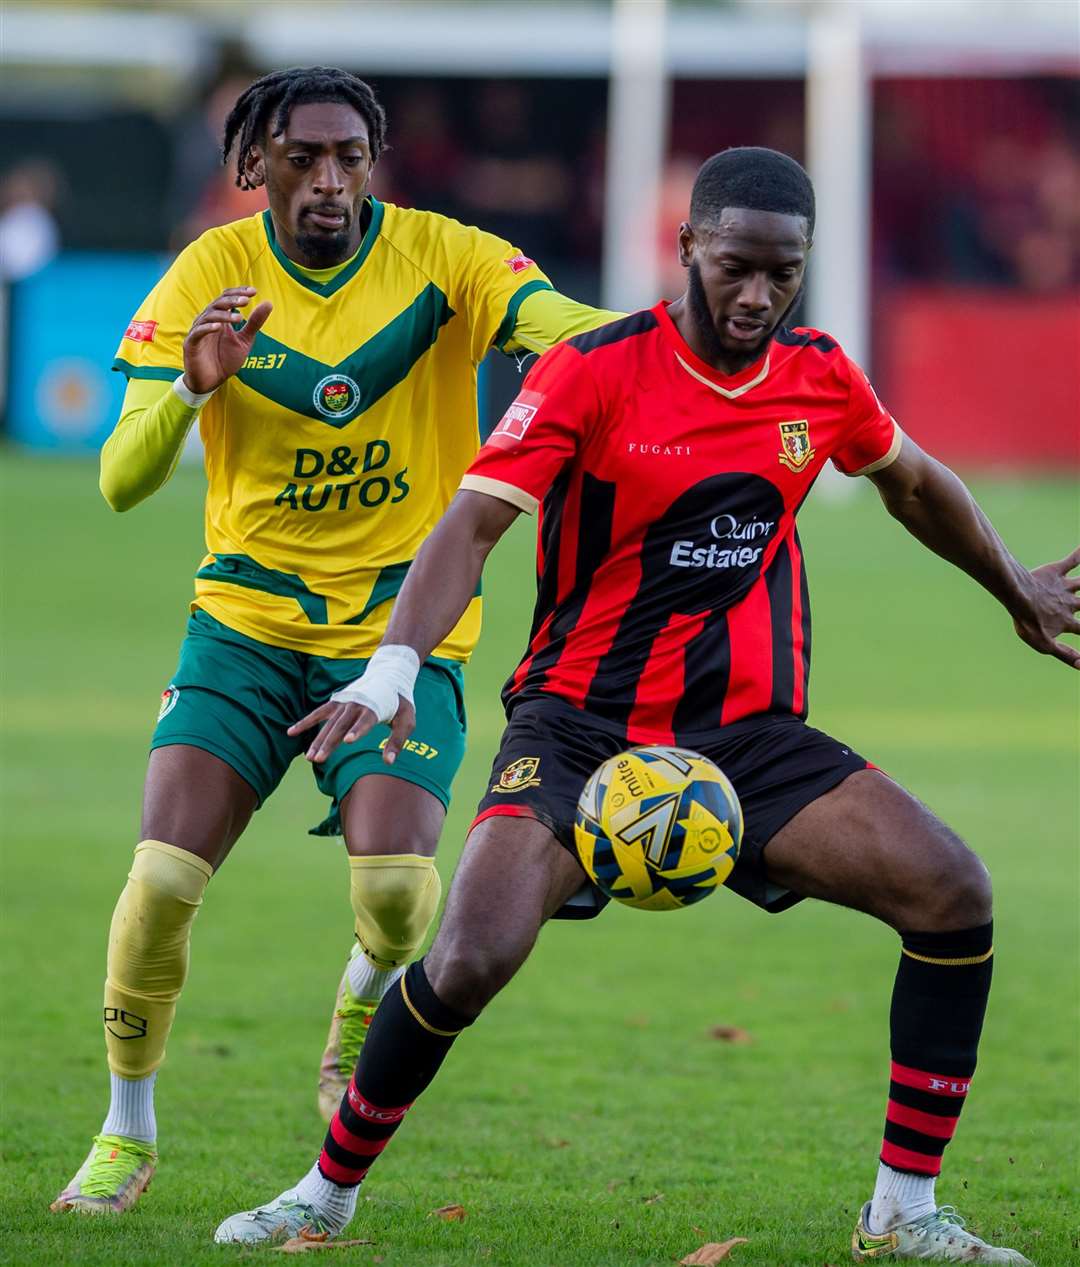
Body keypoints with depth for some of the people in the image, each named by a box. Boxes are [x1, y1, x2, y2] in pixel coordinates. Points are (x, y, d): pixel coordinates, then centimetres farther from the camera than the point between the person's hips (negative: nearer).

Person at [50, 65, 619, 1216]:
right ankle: (127, 1132, 9)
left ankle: (355, 1040, 14)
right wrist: (194, 384, -29)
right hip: (246, 621, 1)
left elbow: (567, 328, -22)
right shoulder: (209, 277, -5)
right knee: (162, 876, -15)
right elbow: (121, 482, -10)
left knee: (394, 882, -22)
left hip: (404, 628, -1)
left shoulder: (439, 258, -7)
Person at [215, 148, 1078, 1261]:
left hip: (751, 732, 4)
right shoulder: (593, 372, -11)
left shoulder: (822, 379, 4)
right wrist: (393, 666, -35)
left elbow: (916, 484, 26)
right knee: (472, 956, -24)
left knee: (954, 894, -13)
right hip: (579, 721, -4)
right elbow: (474, 522, -20)